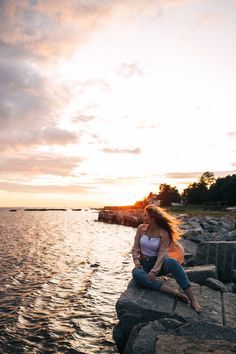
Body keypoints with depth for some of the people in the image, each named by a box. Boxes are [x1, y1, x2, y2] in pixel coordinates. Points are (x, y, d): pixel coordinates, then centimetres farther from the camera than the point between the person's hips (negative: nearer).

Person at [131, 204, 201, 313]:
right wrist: (137, 264, -12)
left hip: (158, 263, -2)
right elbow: (135, 249, 2)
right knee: (136, 274, -36)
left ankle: (192, 298, -33)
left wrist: (154, 271, -26)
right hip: (144, 263, 2)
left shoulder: (164, 233, -10)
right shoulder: (141, 228, -1)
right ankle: (173, 291, -35)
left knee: (171, 261, -38)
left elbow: (162, 253, -16)